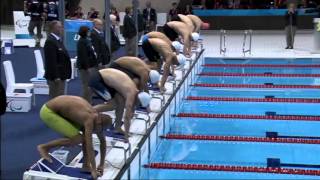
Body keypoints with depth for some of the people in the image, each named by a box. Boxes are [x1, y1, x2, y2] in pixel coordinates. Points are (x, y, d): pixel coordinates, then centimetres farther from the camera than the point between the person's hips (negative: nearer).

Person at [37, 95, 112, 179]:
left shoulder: (96, 116, 1)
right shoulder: (90, 119, -25)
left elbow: (103, 141, 10)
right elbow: (89, 146, -25)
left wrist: (102, 165, 12)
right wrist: (94, 170, -21)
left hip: (60, 111, 9)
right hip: (48, 112, -9)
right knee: (78, 139, -14)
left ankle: (86, 164, 10)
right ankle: (44, 147, -2)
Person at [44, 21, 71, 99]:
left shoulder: (58, 40, 15)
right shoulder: (50, 42, -17)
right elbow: (51, 61, -22)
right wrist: (56, 76, -24)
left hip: (60, 75, 10)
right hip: (56, 76, -10)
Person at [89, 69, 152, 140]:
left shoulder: (134, 89, 6)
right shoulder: (131, 94, -20)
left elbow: (131, 108, 20)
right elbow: (127, 117, -18)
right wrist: (126, 135, -12)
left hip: (104, 77, 9)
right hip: (96, 80, -9)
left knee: (121, 101, 6)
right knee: (113, 105, -10)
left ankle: (117, 127, 15)